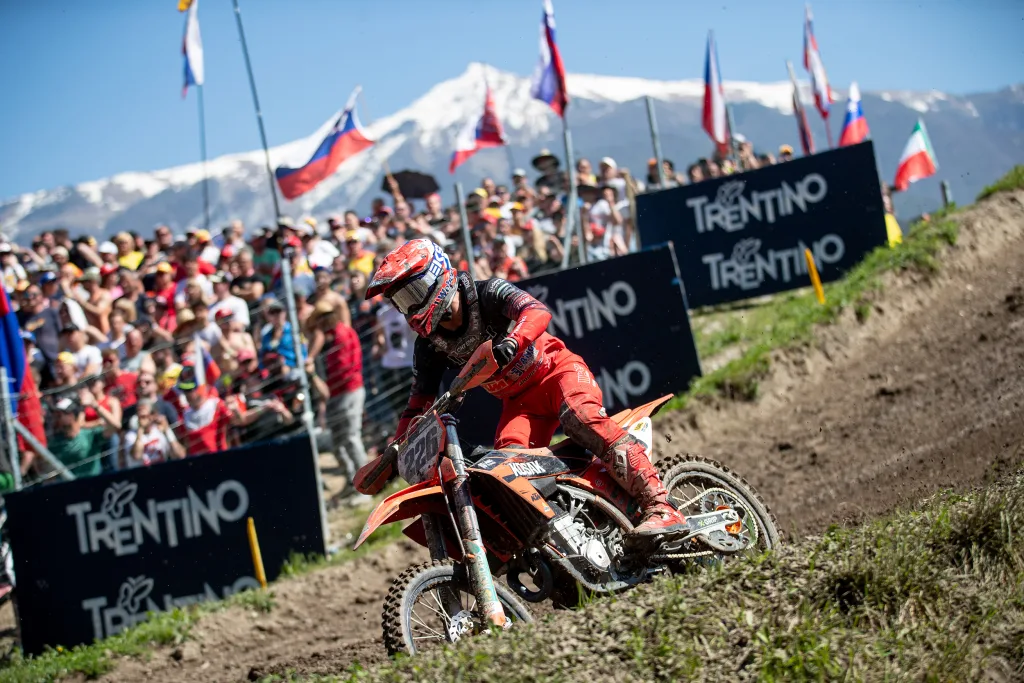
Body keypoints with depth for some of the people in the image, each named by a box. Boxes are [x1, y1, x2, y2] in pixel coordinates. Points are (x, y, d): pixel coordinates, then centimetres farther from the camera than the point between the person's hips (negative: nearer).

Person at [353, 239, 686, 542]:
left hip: (557, 369, -6)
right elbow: (418, 406, 4)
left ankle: (660, 507, -43)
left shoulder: (488, 293, -15)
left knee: (579, 416, -33)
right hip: (519, 401, 6)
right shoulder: (429, 345, 0)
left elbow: (537, 312, -33)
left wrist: (511, 343, -53)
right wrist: (393, 452, -10)